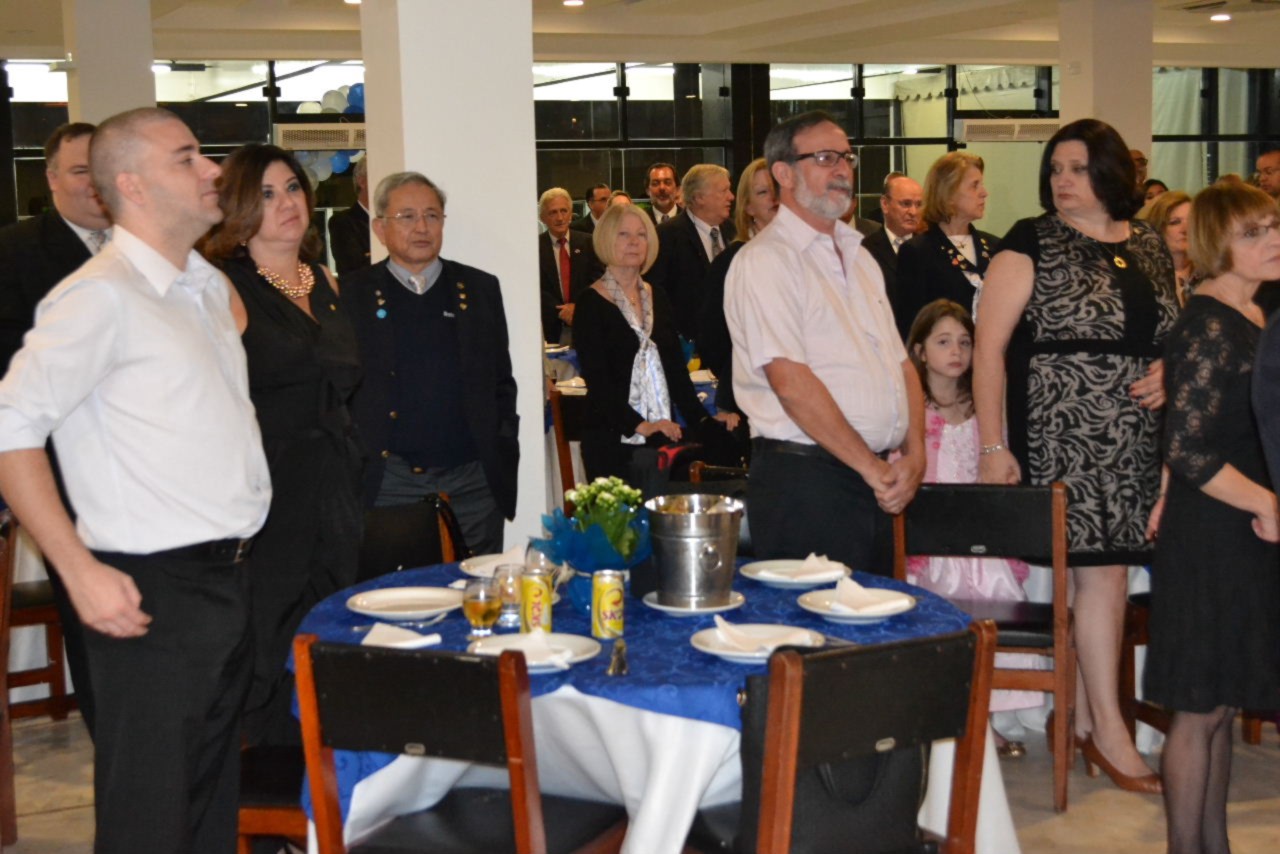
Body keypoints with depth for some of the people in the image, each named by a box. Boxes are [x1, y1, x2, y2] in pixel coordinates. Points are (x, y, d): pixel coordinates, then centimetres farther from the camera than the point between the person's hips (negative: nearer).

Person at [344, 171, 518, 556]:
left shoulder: (479, 289, 11)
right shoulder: (352, 295, 3)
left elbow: (502, 382, 13)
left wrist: (502, 456, 4)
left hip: (473, 482, 2)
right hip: (387, 485, -2)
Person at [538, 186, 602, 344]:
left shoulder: (587, 243, 7)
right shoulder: (535, 247, 0)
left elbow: (597, 279, 3)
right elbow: (534, 288, -4)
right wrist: (561, 311, -14)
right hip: (550, 328, -2)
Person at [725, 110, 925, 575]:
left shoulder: (860, 258, 19)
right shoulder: (765, 260, -9)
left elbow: (901, 364, 16)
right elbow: (790, 381, -18)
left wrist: (914, 454, -1)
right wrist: (872, 467, -14)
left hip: (877, 481, 8)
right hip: (803, 481, -8)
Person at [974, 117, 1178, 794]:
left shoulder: (1150, 246, 13)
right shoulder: (1033, 242, -3)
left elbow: (1173, 334, 23)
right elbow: (988, 345, -8)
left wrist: (1169, 371, -1)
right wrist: (993, 445, -15)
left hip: (1139, 434, 5)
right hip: (1065, 428, -5)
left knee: (1108, 564, 6)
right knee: (1099, 566, -6)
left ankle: (1079, 712, 18)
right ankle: (1107, 725, 4)